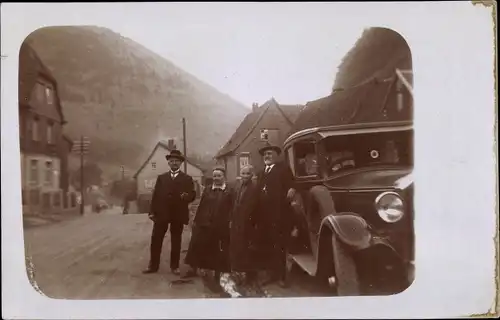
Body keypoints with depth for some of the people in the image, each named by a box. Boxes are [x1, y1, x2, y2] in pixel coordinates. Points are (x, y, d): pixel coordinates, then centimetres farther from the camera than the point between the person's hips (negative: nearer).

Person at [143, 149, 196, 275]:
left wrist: (187, 196, -26)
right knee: (156, 240, 3)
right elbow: (155, 195, 6)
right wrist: (152, 211, -3)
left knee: (176, 241, 7)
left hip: (178, 214, -2)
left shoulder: (187, 179, 5)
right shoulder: (161, 177, 12)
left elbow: (193, 195, -3)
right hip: (161, 213, 2)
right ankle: (153, 265, 12)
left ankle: (174, 266, 15)